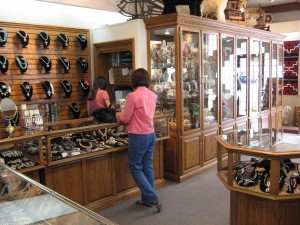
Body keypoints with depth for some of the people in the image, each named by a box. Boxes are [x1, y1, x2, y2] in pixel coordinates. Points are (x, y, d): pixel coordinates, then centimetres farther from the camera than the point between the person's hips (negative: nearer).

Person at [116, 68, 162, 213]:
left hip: (138, 136, -7)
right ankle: (147, 199, 22)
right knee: (148, 167, 14)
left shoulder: (133, 96, -15)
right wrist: (124, 115, 23)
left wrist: (119, 115, 13)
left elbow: (125, 119, -10)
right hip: (151, 134, 7)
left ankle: (153, 197, 1)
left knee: (135, 168, 6)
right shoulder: (152, 95, 6)